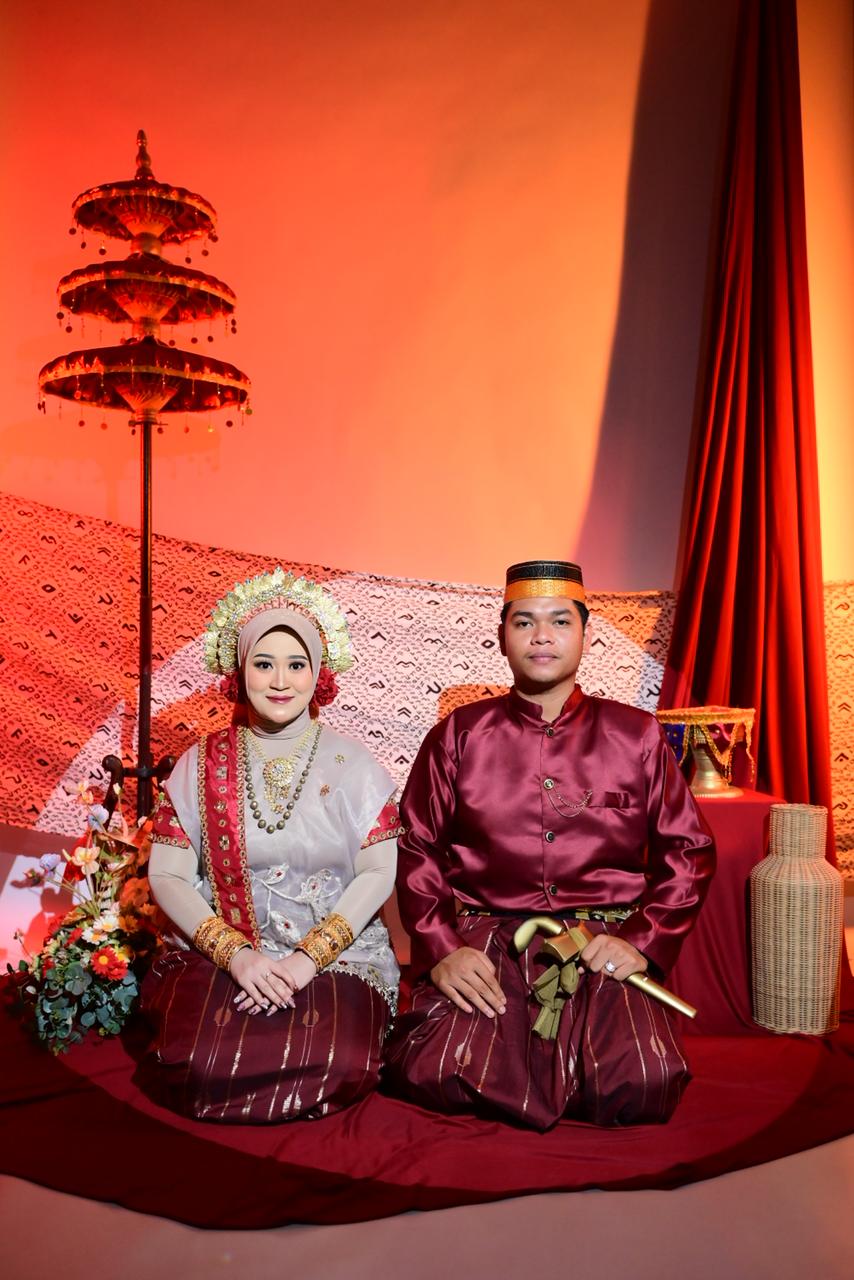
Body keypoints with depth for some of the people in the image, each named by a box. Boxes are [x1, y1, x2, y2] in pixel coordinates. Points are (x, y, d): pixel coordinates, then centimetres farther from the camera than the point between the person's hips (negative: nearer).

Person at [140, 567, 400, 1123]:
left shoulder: (352, 764, 2)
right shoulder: (202, 765, 4)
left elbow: (378, 872, -3)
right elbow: (167, 875, 1)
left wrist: (309, 957, -15)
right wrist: (235, 953, -13)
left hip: (339, 953, 0)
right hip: (217, 952, 0)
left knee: (337, 1066, -27)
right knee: (202, 1064, -27)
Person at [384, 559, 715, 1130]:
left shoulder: (637, 736, 9)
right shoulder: (458, 736, 8)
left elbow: (689, 849, 9)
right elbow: (416, 849, 6)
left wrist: (643, 942, -5)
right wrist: (440, 949, -8)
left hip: (605, 943, 0)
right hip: (485, 941, 0)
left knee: (647, 1083, -26)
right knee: (433, 1074, -25)